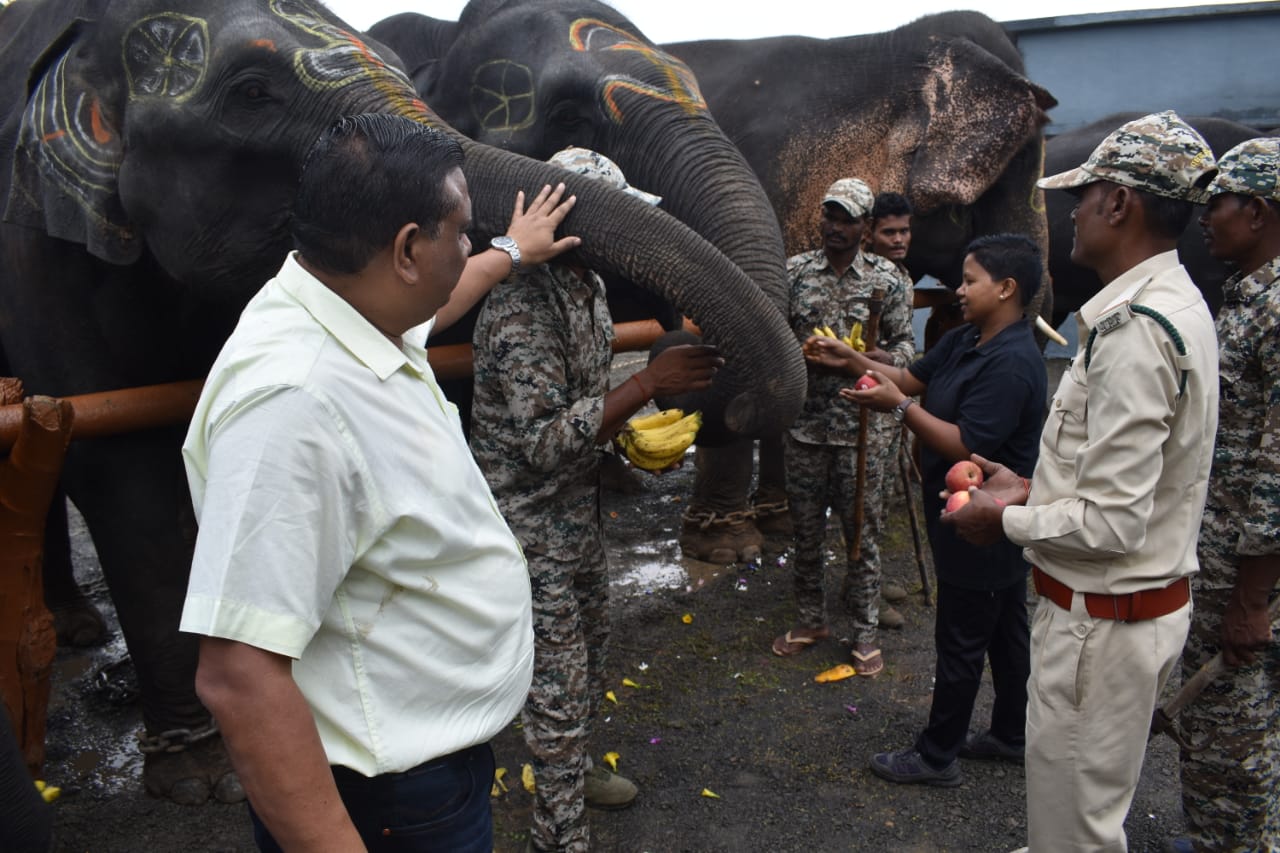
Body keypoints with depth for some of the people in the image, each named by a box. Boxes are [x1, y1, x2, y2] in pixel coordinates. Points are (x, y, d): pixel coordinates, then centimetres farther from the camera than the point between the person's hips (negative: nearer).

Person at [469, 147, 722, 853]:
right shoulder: (522, 307, -26)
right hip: (531, 519, -10)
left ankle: (574, 768, 48)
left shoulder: (590, 283, 5)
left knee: (589, 649, 25)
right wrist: (647, 384, -34)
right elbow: (544, 441, -31)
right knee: (558, 679, 2)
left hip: (579, 508, 10)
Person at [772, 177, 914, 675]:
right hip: (805, 424, 2)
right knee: (805, 529, 12)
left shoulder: (888, 279, 0)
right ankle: (811, 620, 30)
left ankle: (865, 632, 22)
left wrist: (868, 356, -19)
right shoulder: (795, 271, 4)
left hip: (860, 427, -2)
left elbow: (906, 347, 2)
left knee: (862, 531, 7)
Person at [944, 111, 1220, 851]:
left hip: (1103, 617, -10)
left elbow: (1114, 521, -27)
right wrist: (1033, 490, 9)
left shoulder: (1134, 329, -26)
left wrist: (1006, 520, -12)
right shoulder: (1177, 304, 8)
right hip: (1153, 600, 10)